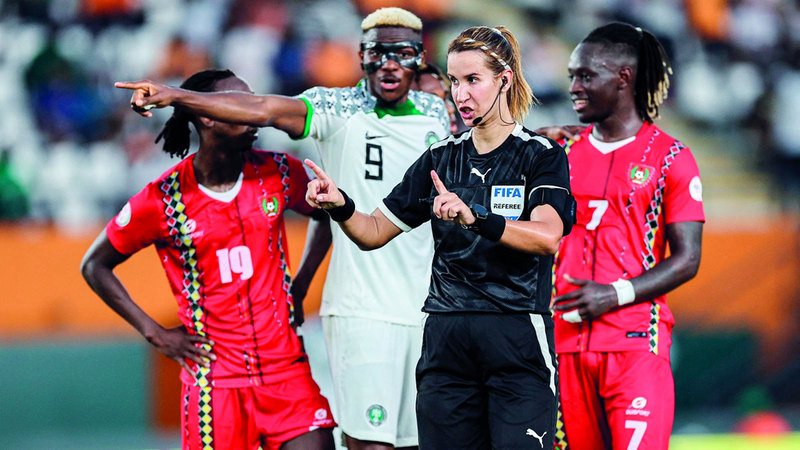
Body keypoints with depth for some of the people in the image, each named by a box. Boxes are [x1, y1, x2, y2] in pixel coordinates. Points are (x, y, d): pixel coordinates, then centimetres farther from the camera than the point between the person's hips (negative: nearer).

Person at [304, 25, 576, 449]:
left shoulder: (541, 156, -2)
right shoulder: (441, 159, 13)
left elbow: (547, 236, -20)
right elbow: (374, 232, 15)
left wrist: (475, 218, -35)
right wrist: (339, 205, -7)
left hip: (518, 339, -4)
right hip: (446, 342, 4)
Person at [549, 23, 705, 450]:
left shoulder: (669, 158, 0)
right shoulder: (564, 155, 14)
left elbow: (686, 260, -4)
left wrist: (614, 295, -15)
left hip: (636, 343, -4)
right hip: (566, 342, 4)